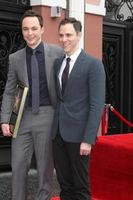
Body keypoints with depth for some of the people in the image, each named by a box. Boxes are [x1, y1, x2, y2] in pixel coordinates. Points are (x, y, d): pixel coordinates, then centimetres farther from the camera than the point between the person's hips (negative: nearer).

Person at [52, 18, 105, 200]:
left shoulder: (93, 64, -7)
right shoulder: (57, 63, 13)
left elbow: (97, 105, -12)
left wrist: (88, 139, -16)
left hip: (78, 134, -5)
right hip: (58, 132, 6)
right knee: (64, 184, 13)